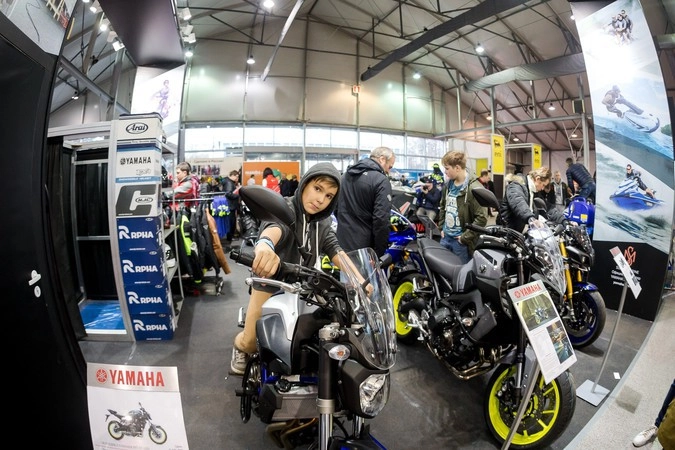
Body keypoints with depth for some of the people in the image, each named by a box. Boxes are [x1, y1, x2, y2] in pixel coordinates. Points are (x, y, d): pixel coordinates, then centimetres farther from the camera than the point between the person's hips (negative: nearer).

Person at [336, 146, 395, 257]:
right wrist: (380, 252, -14)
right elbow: (381, 219, -20)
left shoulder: (346, 175, 12)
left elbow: (336, 206, 19)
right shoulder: (381, 181, -14)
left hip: (342, 242, 7)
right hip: (364, 246, -7)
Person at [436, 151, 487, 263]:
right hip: (445, 237, 7)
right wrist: (441, 227, 11)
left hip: (460, 240, -7)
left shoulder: (474, 188, -17)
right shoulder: (448, 185, 7)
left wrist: (465, 237, -18)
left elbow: (482, 217, -21)